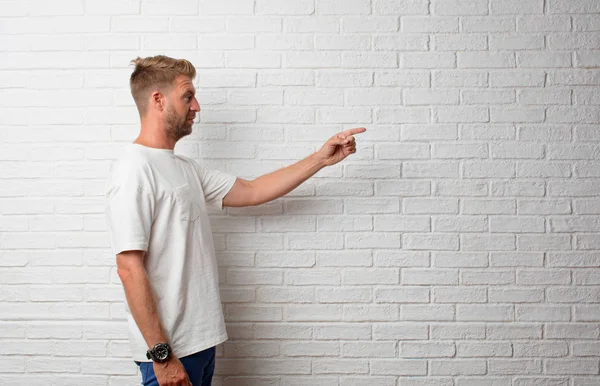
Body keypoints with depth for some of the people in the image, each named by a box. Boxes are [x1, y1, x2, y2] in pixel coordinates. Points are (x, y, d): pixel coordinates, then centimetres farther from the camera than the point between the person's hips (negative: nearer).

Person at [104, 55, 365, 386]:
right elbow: (129, 269, -21)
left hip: (200, 339, 9)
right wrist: (161, 355, -21)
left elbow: (252, 191, 17)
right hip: (169, 350, -9)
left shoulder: (186, 169, 12)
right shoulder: (134, 171, -17)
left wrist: (321, 159, 13)